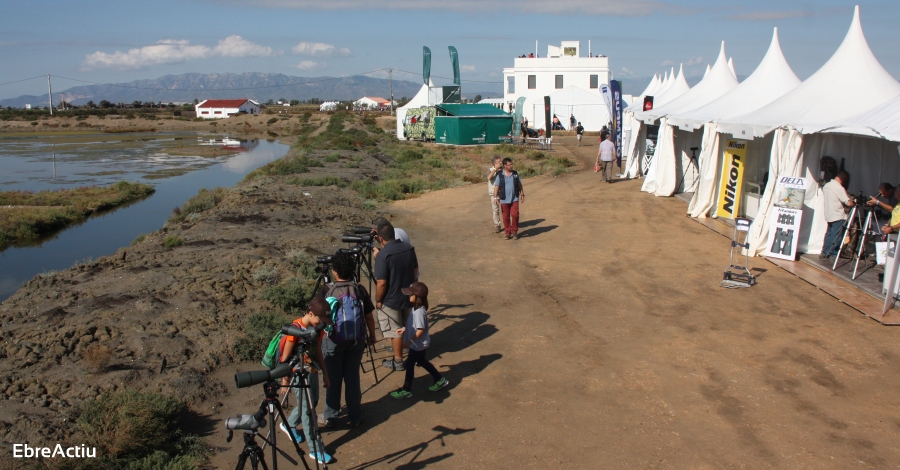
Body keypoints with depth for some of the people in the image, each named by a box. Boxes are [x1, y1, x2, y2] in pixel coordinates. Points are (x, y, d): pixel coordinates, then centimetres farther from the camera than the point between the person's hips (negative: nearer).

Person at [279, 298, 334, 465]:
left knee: (312, 402, 19)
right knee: (307, 409, -2)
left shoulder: (318, 328, -1)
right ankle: (316, 450, 6)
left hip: (312, 371, 8)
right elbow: (285, 357, -15)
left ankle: (289, 425, 45)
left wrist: (325, 373, 12)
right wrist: (285, 380, -12)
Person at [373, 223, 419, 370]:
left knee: (395, 331, 7)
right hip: (409, 296, 6)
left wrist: (378, 300, -8)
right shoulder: (409, 248, -3)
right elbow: (415, 271, 9)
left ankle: (398, 361, 18)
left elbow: (381, 282, -23)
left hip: (391, 300, -6)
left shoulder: (383, 255, -23)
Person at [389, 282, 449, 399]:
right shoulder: (416, 308, 1)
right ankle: (440, 380, 34)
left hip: (418, 344, -10)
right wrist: (404, 329, 8)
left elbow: (421, 330, -28)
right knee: (422, 361, 23)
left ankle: (406, 390, 15)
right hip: (420, 343, 10)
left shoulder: (419, 312, -30)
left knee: (409, 364, 3)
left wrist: (410, 341, -22)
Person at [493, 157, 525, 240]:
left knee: (515, 215, -9)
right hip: (504, 200, -1)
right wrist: (495, 197, -8)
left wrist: (522, 194, 9)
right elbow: (496, 187, -2)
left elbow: (519, 185, 11)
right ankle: (508, 233, 14)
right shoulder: (500, 175, -3)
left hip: (514, 199, 1)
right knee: (506, 217, 4)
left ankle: (515, 231, 6)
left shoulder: (515, 174, 4)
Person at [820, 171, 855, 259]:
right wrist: (853, 202, 3)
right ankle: (834, 255, 1)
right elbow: (849, 203, -19)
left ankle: (824, 253, 15)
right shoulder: (839, 188, -18)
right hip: (838, 216, -8)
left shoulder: (826, 185, 7)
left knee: (829, 233, 14)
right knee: (836, 236, -2)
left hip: (829, 215, 8)